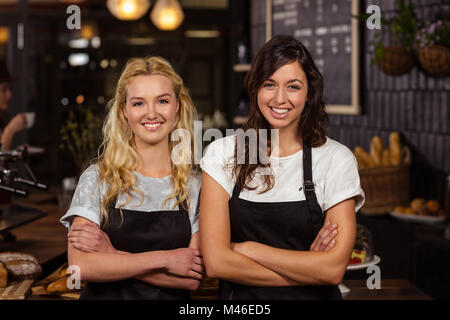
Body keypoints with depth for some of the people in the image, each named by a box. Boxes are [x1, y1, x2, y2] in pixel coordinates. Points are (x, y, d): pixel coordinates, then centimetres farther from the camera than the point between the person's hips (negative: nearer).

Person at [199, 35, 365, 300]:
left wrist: (248, 249, -8)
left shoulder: (336, 159, -1)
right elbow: (216, 262, -7)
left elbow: (333, 270, -9)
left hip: (315, 297, 0)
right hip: (241, 298, 0)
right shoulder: (223, 154, 1)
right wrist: (307, 268, -9)